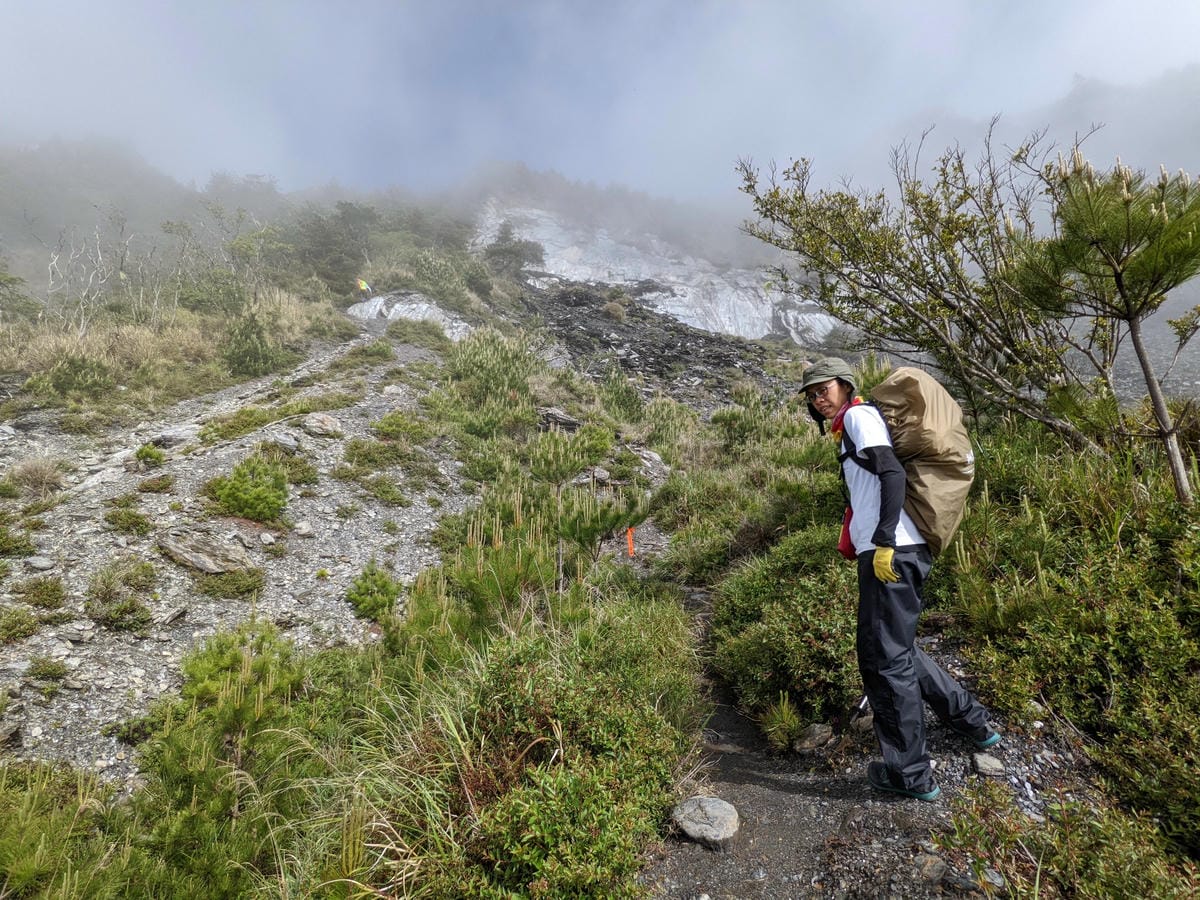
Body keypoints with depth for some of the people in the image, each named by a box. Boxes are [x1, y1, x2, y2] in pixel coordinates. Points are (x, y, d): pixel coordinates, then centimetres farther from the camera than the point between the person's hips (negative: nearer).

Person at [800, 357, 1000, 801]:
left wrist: (883, 541, -22)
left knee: (885, 658, -2)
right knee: (897, 649, 22)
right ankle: (971, 719, 35)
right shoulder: (851, 427, 25)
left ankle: (910, 774, 9)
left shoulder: (860, 415, -2)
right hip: (897, 551, 10)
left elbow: (893, 473, -16)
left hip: (890, 552, -10)